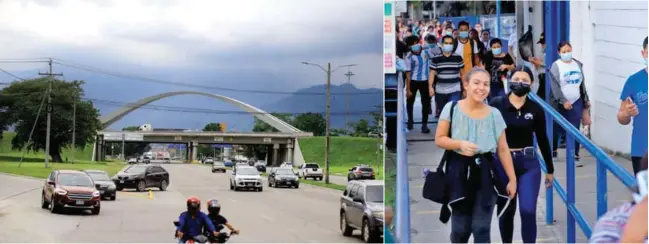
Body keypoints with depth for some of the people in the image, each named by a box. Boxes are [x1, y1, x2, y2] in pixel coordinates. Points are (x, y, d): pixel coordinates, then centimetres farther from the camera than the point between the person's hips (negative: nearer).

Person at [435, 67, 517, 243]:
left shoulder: (494, 114, 4)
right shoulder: (452, 108, -2)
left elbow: (503, 149, 6)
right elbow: (439, 140, 0)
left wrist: (512, 179, 4)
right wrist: (460, 144, -19)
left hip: (485, 172, 1)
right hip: (459, 171, -1)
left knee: (482, 228, -1)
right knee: (460, 227, 4)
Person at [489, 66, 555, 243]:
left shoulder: (536, 109, 0)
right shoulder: (496, 105, -7)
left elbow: (543, 140, 9)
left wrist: (550, 169, 15)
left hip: (529, 164, 1)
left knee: (528, 211, -9)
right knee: (506, 210, 12)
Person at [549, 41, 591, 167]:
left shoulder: (578, 64, 8)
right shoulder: (556, 66, -8)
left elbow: (582, 84, 15)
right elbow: (555, 86, -14)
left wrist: (586, 100, 15)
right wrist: (563, 101, -22)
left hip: (576, 103, 3)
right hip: (560, 104, -3)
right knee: (557, 129, 10)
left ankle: (575, 156, 0)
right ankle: (553, 151, 31)